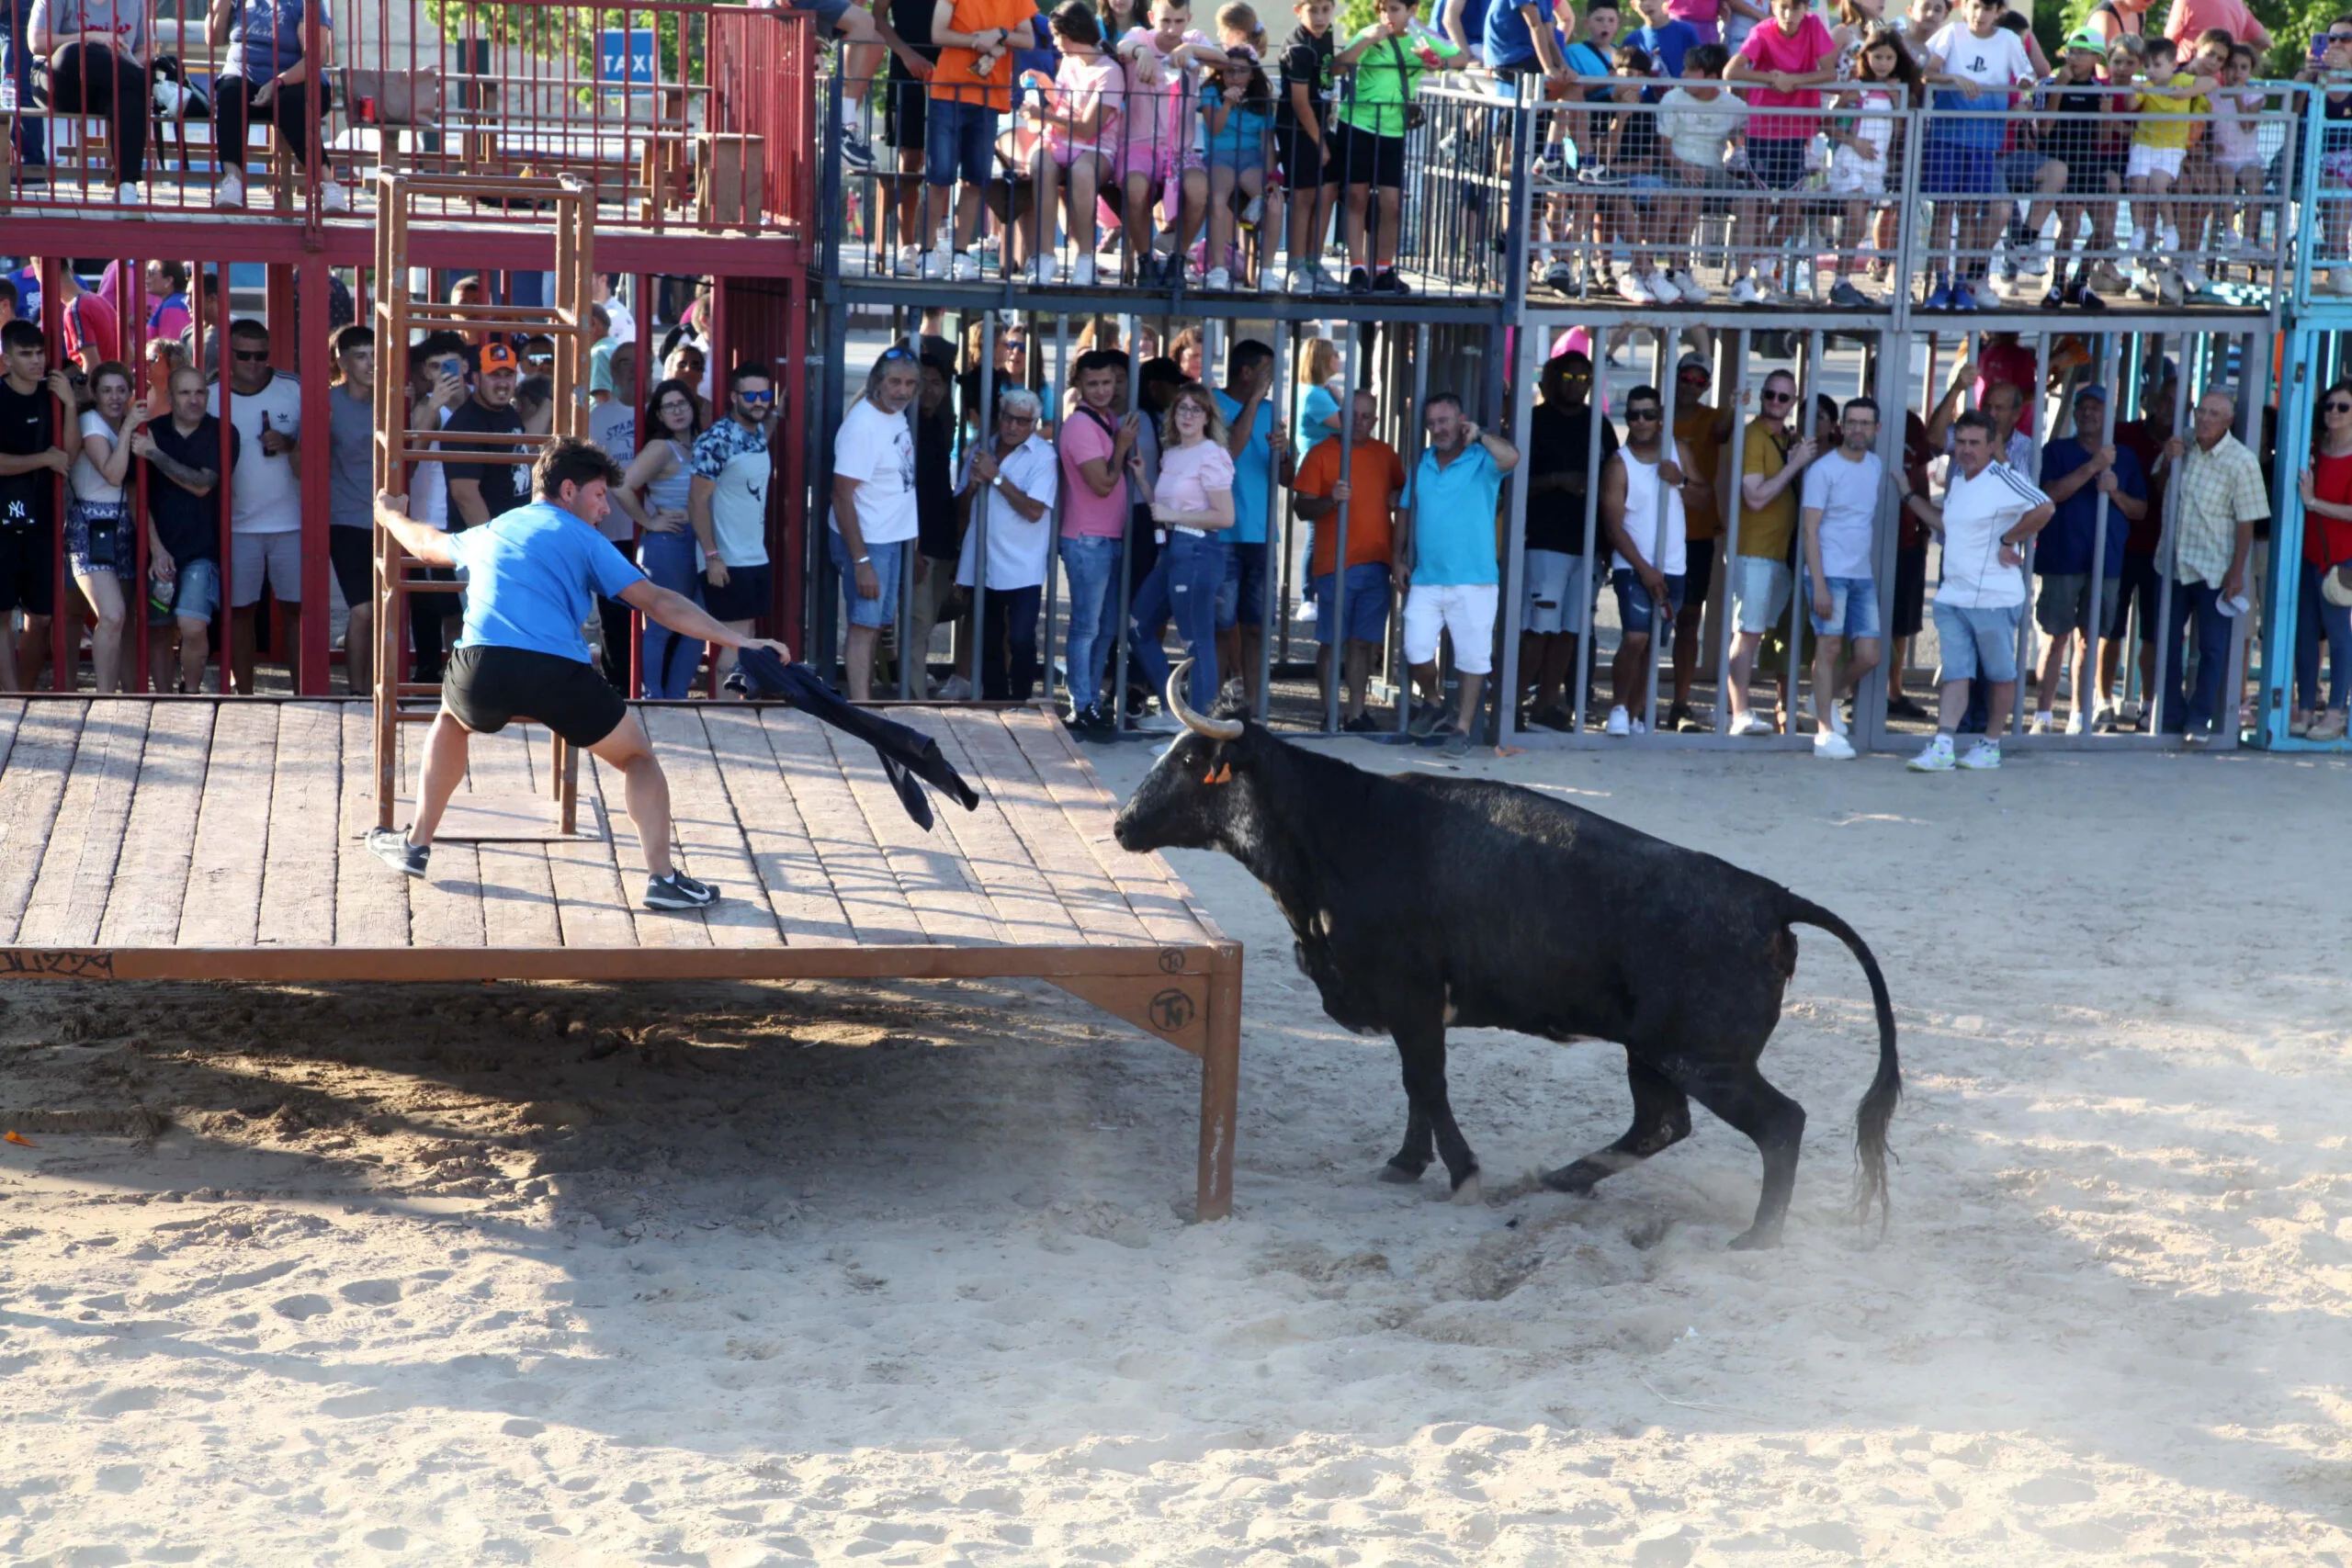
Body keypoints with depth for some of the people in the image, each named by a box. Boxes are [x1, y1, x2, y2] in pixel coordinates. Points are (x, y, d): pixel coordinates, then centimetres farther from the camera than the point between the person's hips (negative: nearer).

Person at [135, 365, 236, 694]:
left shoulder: (221, 434, 0)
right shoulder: (150, 432, 4)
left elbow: (202, 485, -10)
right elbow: (139, 495, 2)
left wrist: (154, 455, -14)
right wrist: (156, 548, -5)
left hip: (202, 548, -2)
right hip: (159, 550, 2)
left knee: (193, 627, -18)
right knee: (159, 632, 5)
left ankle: (191, 692, 4)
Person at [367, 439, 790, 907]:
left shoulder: (487, 533, 30)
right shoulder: (583, 539, 17)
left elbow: (425, 544, 52)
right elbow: (658, 603, 8)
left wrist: (392, 515, 75)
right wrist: (738, 640, 6)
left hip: (480, 668, 3)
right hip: (557, 674, -3)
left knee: (453, 719, 39)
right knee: (637, 757, 18)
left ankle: (416, 845, 37)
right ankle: (662, 878, 5)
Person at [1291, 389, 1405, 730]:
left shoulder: (1385, 454, 12)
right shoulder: (1321, 453, 0)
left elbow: (1402, 493, 25)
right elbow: (1303, 509, -3)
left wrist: (1398, 498, 2)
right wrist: (1331, 500, -21)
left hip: (1376, 563, 3)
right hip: (1334, 563, -3)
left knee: (1363, 642, 4)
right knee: (1332, 642, -1)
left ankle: (1356, 713, 7)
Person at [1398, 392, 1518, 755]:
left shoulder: (1481, 460, -3)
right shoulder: (1421, 462, 13)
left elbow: (1511, 458, -26)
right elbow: (1407, 512, 20)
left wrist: (1479, 435, -17)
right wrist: (1400, 558, 14)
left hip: (1472, 580, -4)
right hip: (1425, 580, 4)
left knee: (1472, 657, 1)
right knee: (1416, 650, -4)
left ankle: (1462, 727, 10)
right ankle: (1434, 702, 22)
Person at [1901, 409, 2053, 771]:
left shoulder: (2003, 480, -13)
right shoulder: (1956, 481, 14)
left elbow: (2044, 508, -25)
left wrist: (2008, 541, -18)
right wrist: (1910, 496, 27)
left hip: (1994, 597, -7)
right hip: (1952, 595, 7)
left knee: (2001, 673, 8)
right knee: (1955, 673, 1)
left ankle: (1990, 745, 17)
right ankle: (1942, 746, -5)